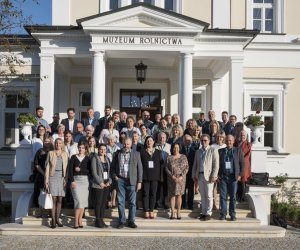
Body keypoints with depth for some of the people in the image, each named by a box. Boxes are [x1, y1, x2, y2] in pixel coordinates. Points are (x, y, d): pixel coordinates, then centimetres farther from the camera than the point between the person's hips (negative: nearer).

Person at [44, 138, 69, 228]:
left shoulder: (65, 154, 13)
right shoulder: (50, 153, 6)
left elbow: (66, 167, 11)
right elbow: (47, 166, 4)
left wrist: (66, 179, 2)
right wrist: (46, 179, -2)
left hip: (62, 177, 2)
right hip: (53, 177, -2)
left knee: (60, 200, 3)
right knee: (54, 199, -5)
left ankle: (57, 219, 11)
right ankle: (53, 220, -1)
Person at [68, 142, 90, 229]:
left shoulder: (87, 158, 9)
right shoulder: (73, 157, 6)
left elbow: (89, 170, -1)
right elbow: (70, 169, -1)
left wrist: (80, 169, -11)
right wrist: (72, 181, -10)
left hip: (85, 180, 2)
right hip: (76, 180, -2)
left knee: (83, 201, 1)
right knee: (79, 200, -12)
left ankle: (80, 220, 10)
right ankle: (76, 221, -5)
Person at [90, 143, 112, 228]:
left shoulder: (107, 159, 14)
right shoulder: (94, 158, -3)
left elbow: (110, 171, 14)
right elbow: (94, 172, -9)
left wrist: (109, 181, 0)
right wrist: (100, 182, -12)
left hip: (106, 185, 6)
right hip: (98, 185, -5)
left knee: (104, 202, 7)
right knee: (98, 203, -3)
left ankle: (101, 220, 15)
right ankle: (97, 221, 6)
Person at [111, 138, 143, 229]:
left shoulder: (136, 154, 6)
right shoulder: (118, 153, 9)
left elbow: (140, 168, 4)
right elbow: (113, 166, 16)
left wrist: (139, 182, -2)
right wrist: (114, 176, 1)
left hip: (132, 181, -1)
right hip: (120, 180, 1)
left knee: (132, 202, 2)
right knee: (120, 202, 3)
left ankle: (131, 221, 13)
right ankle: (122, 221, 12)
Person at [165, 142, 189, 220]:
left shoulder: (184, 157, 4)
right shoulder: (169, 158, 3)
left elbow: (187, 167, 1)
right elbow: (167, 168, 0)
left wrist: (181, 176, -11)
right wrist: (173, 176, -12)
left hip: (181, 178, 0)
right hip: (172, 179, 0)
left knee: (179, 195, 1)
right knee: (172, 195, 0)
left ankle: (178, 212, 7)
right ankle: (172, 212, 4)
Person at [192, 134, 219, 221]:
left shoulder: (213, 150, 0)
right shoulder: (198, 152, 16)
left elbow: (216, 164, -7)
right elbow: (195, 165, 18)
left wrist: (214, 176, -14)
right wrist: (194, 175, 10)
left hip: (208, 176, -5)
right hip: (200, 175, 5)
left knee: (209, 195, -2)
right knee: (202, 195, 9)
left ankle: (208, 213, 6)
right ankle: (203, 212, 16)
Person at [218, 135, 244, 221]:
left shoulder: (238, 151, 7)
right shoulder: (220, 151, 10)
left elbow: (242, 163, 5)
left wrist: (240, 175, -3)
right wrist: (217, 174, 1)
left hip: (233, 177, -1)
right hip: (223, 177, 1)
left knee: (233, 196, 2)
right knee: (223, 196, 1)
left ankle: (232, 215, 10)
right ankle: (223, 214, 8)